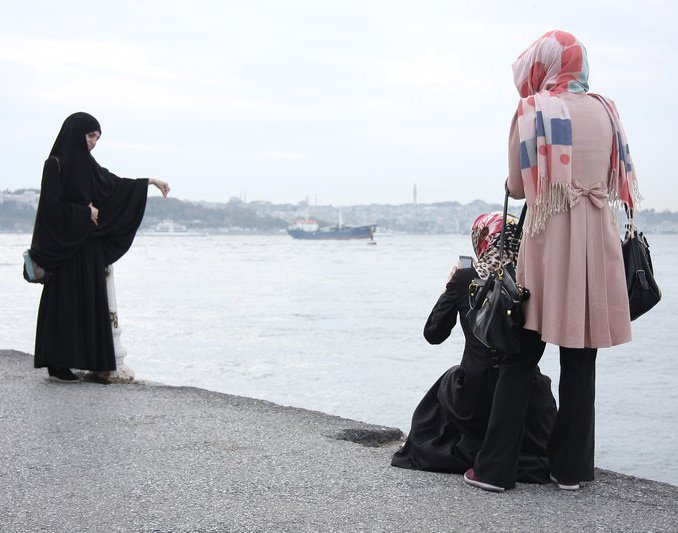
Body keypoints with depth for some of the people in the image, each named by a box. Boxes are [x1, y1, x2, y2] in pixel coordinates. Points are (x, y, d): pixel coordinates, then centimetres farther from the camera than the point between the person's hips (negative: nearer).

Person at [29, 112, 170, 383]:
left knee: (88, 300, 7)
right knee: (65, 303, -5)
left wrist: (150, 182, 16)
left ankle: (80, 359, 11)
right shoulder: (55, 164, -10)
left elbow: (114, 183, 21)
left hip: (88, 246, 8)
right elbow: (53, 206, -16)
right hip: (65, 246, -8)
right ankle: (57, 365, 0)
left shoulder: (86, 164, 13)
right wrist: (85, 213, -11)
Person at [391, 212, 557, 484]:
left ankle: (475, 453, 20)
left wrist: (448, 290, 13)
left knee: (449, 380, 34)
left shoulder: (464, 278, -8)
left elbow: (433, 334, 0)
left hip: (476, 399, -1)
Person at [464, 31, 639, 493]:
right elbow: (618, 180, 14)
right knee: (581, 361, 8)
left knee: (521, 359, 3)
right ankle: (572, 468, 13)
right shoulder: (605, 109, 9)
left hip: (548, 241, -3)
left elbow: (517, 187, -1)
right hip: (597, 244, 3)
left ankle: (495, 468, 4)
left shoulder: (533, 110, -2)